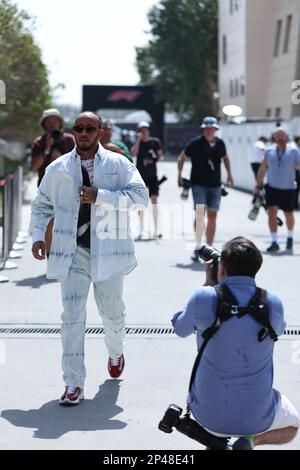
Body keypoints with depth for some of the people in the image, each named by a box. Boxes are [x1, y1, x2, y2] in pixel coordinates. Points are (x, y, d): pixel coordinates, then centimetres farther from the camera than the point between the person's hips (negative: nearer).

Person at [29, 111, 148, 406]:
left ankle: (115, 353, 44)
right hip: (73, 251, 1)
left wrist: (101, 196, -19)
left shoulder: (118, 165, 1)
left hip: (107, 250, -1)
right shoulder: (58, 168, 7)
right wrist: (37, 236, 3)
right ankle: (74, 383, -3)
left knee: (112, 312, 12)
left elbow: (140, 195, -11)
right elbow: (41, 205, 17)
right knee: (72, 316, -7)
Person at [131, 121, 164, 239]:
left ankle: (156, 229, -5)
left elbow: (161, 156, 7)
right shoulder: (137, 142, 5)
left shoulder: (155, 142, 4)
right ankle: (141, 230, 10)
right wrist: (139, 139, -13)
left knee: (154, 200, -8)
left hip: (152, 175, -1)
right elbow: (133, 153, -13)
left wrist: (154, 160, -13)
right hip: (140, 175, 1)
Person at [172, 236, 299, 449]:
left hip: (208, 415, 3)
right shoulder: (272, 304, -12)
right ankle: (251, 441, 1)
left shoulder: (204, 298, -16)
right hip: (257, 418, -3)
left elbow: (181, 329, 7)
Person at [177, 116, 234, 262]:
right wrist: (180, 174, -4)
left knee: (212, 216, 6)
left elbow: (225, 158, 24)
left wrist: (229, 174, 19)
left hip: (215, 185, 4)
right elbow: (182, 158, 5)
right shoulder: (195, 143, -7)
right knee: (199, 213, -18)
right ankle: (198, 247, -11)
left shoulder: (220, 144, 4)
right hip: (198, 184, -4)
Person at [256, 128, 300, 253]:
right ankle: (274, 242, -13)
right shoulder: (269, 152, 3)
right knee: (271, 212, -13)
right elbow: (262, 169, 10)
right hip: (272, 188, 1)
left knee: (289, 215, 13)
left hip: (288, 189, -1)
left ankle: (290, 237, 39)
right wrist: (258, 186, 8)